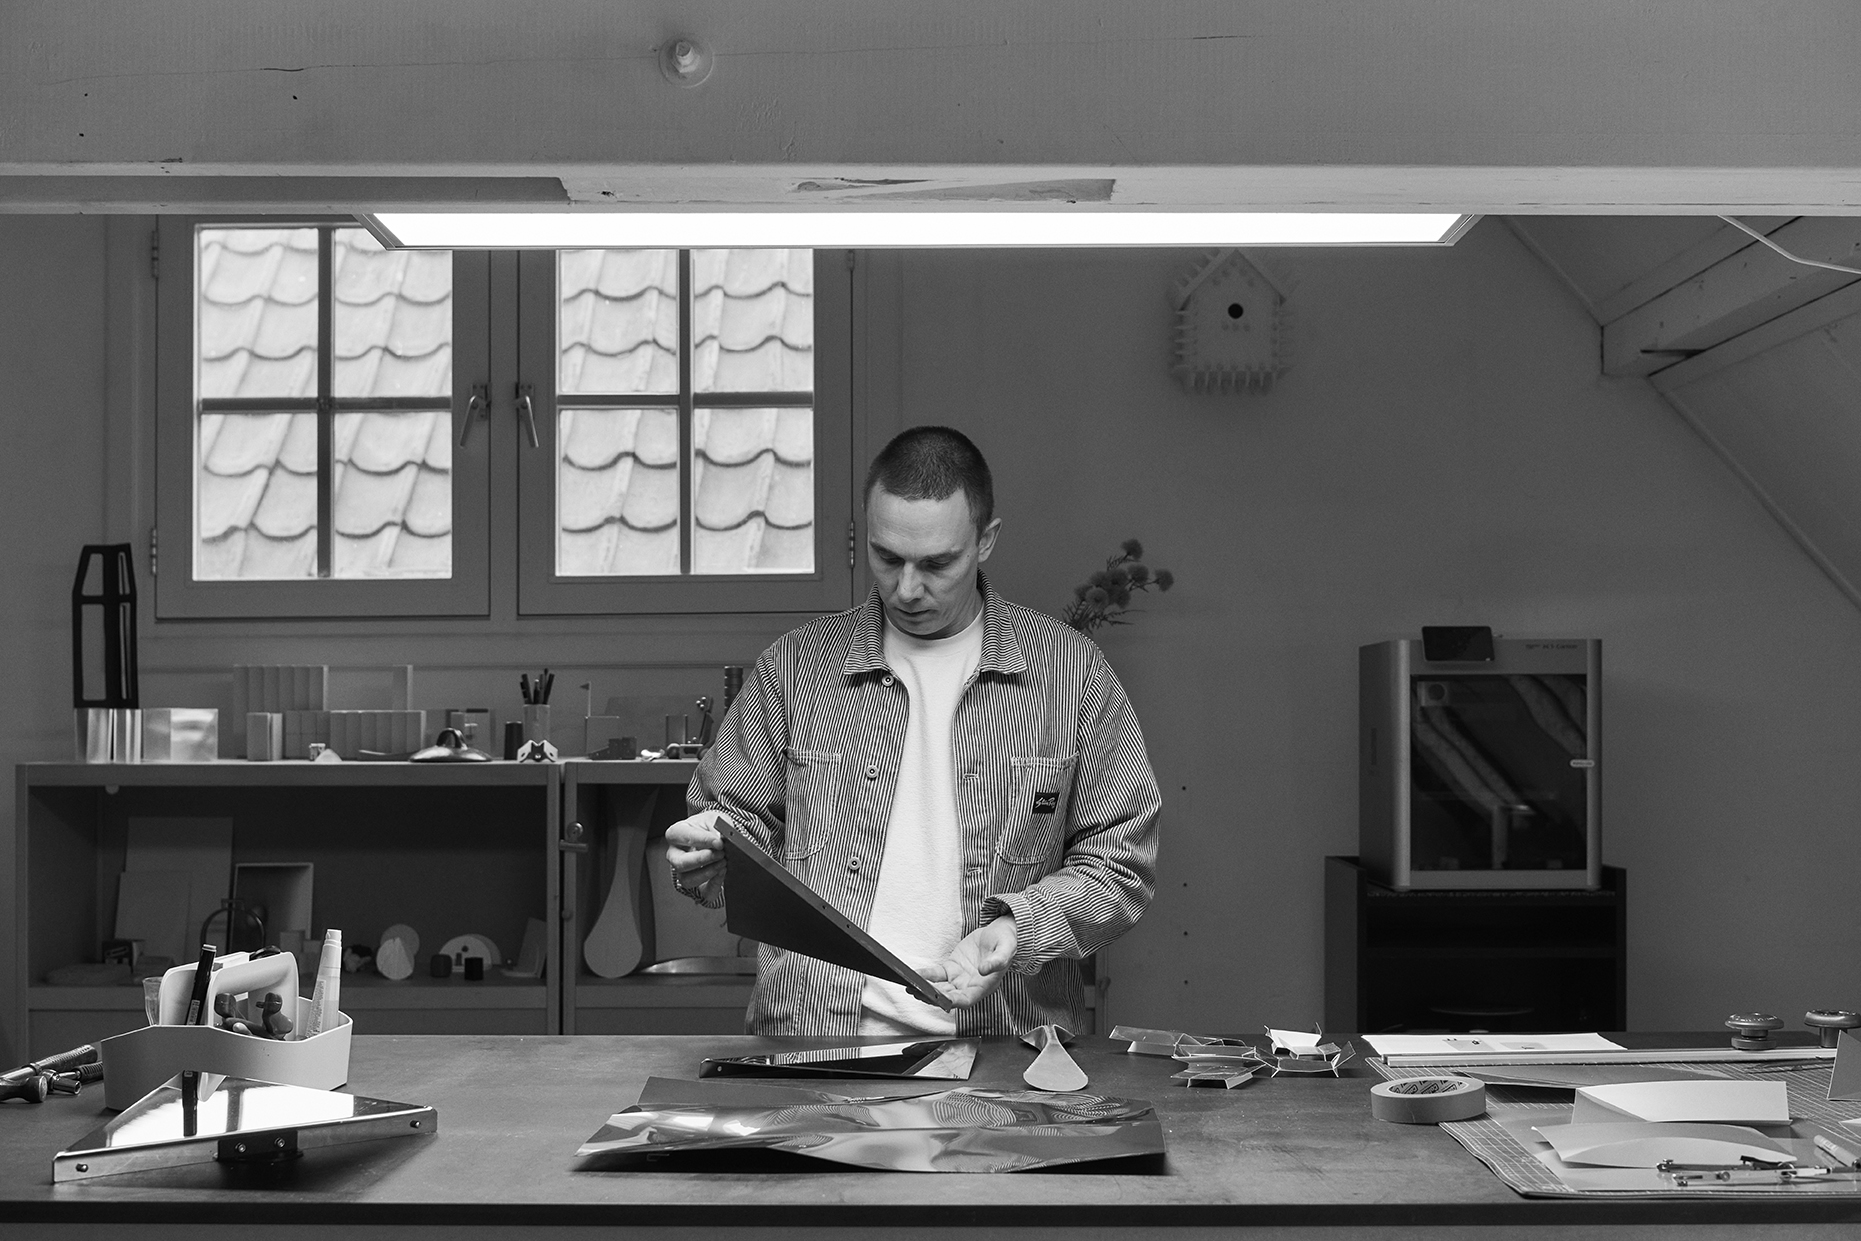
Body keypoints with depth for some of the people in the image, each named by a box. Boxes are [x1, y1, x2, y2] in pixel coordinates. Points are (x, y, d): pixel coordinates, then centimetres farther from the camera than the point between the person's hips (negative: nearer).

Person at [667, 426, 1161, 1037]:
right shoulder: (796, 665, 10)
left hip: (1002, 1037, -1)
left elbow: (1120, 862, 8)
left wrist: (1022, 927, -8)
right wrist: (708, 857, -6)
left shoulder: (1072, 672, 7)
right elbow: (742, 825, 17)